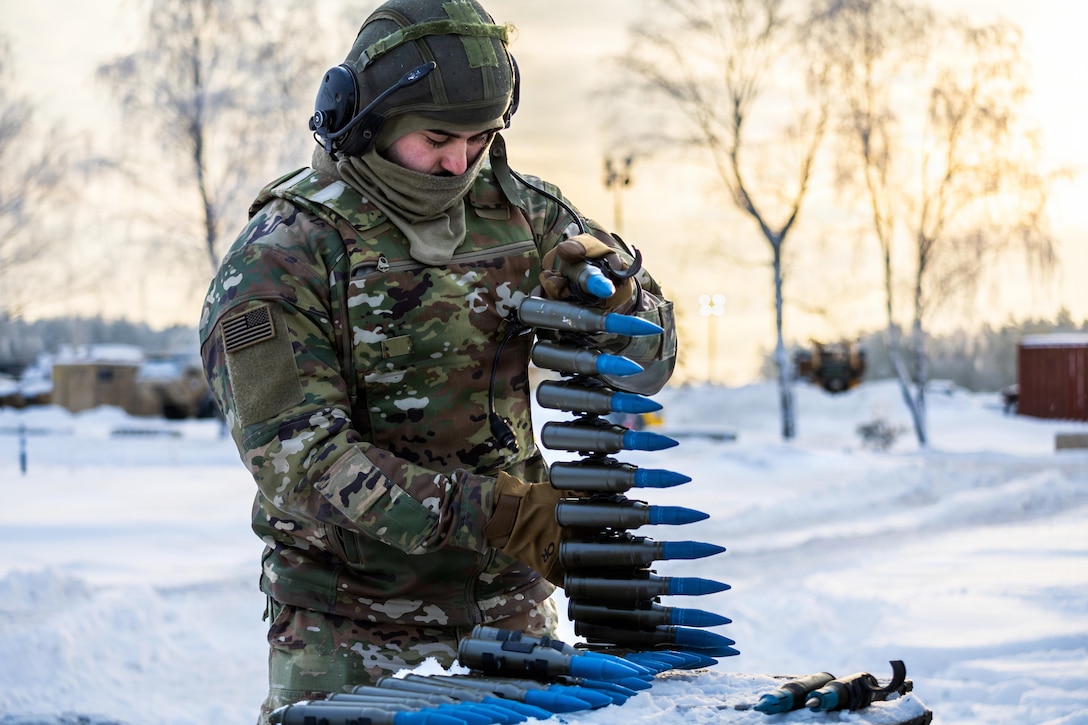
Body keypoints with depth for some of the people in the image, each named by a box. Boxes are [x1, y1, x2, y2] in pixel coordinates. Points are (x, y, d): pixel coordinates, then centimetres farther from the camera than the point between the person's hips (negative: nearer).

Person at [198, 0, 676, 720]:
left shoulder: (522, 214, 2)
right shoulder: (280, 256, -13)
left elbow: (648, 364, 6)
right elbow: (300, 458, -21)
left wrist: (614, 291, -18)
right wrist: (485, 513, -29)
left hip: (511, 605, 4)